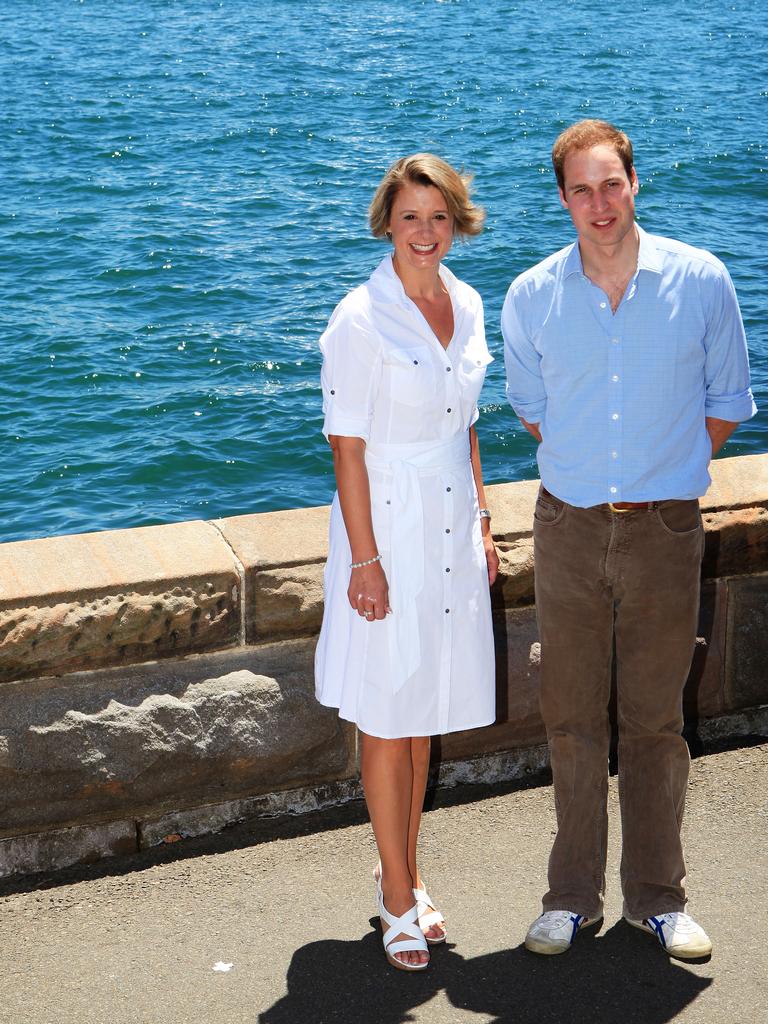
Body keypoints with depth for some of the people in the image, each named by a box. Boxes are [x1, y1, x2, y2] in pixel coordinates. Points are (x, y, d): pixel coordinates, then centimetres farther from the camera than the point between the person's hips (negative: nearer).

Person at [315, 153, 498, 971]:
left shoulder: (467, 306, 6)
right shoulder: (360, 320, -14)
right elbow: (347, 446, -14)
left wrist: (482, 526, 13)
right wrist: (364, 558, -16)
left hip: (452, 527, 6)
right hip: (388, 525, -6)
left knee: (425, 710, 15)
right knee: (387, 719, 3)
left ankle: (402, 873, 30)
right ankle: (399, 900, 16)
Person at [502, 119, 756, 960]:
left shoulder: (701, 281, -4)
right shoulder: (530, 298, -1)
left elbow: (726, 406, 6)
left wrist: (662, 469, 5)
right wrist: (592, 467, 9)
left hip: (664, 529, -1)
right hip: (569, 527, 1)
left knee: (655, 720, 8)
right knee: (572, 717, 9)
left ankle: (657, 896, 23)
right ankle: (574, 893, 23)